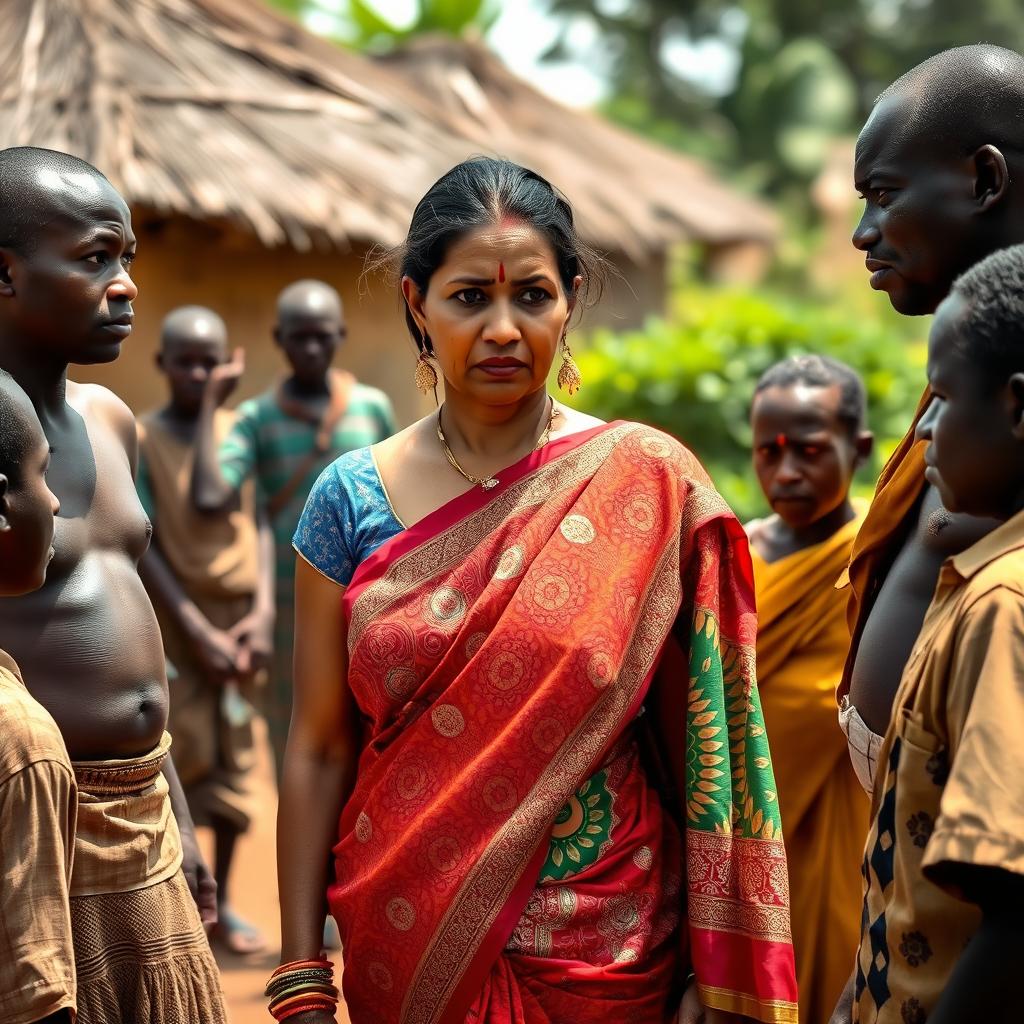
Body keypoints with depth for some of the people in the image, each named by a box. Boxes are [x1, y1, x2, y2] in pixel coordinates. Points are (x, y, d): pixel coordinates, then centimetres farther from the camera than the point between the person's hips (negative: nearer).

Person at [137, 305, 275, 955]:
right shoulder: (140, 442, -5)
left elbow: (263, 528, 3)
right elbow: (144, 546, -9)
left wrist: (263, 613, -9)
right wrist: (197, 631, -14)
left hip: (241, 616, 3)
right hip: (176, 618, -3)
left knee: (234, 758, 4)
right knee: (186, 751, -8)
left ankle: (222, 902, 14)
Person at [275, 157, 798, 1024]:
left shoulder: (650, 487, -7)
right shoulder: (352, 498, -3)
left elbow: (705, 746, -6)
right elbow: (318, 751, -2)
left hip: (605, 952, -1)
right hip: (402, 948, 1)